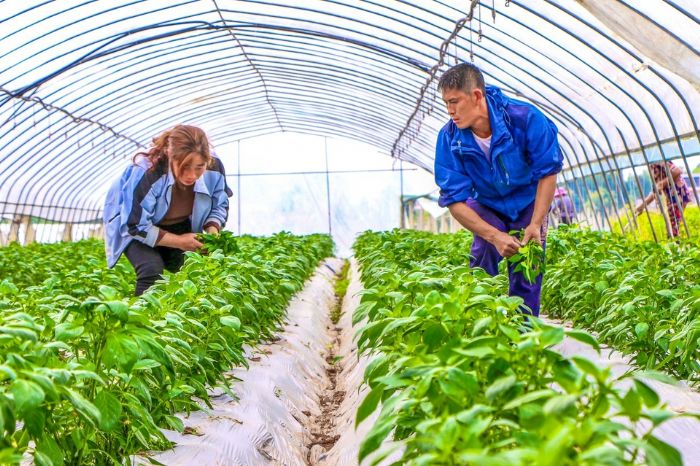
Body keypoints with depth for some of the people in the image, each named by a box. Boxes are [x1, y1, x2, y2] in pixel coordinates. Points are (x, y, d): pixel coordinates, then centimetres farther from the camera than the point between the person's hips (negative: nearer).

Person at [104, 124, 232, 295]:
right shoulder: (146, 174, -39)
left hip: (178, 225, 5)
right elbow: (136, 226, -29)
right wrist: (178, 241, -29)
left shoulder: (214, 168, -25)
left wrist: (212, 233, -25)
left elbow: (219, 206, -5)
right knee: (152, 269, -24)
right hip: (133, 222, -5)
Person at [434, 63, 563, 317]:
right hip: (486, 206, 1)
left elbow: (548, 173, -18)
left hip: (529, 203, -1)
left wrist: (536, 224, -26)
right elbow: (455, 200, -23)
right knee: (482, 265, -17)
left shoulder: (525, 118, -29)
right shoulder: (449, 138, -25)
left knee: (526, 277, -2)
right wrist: (495, 236, -33)